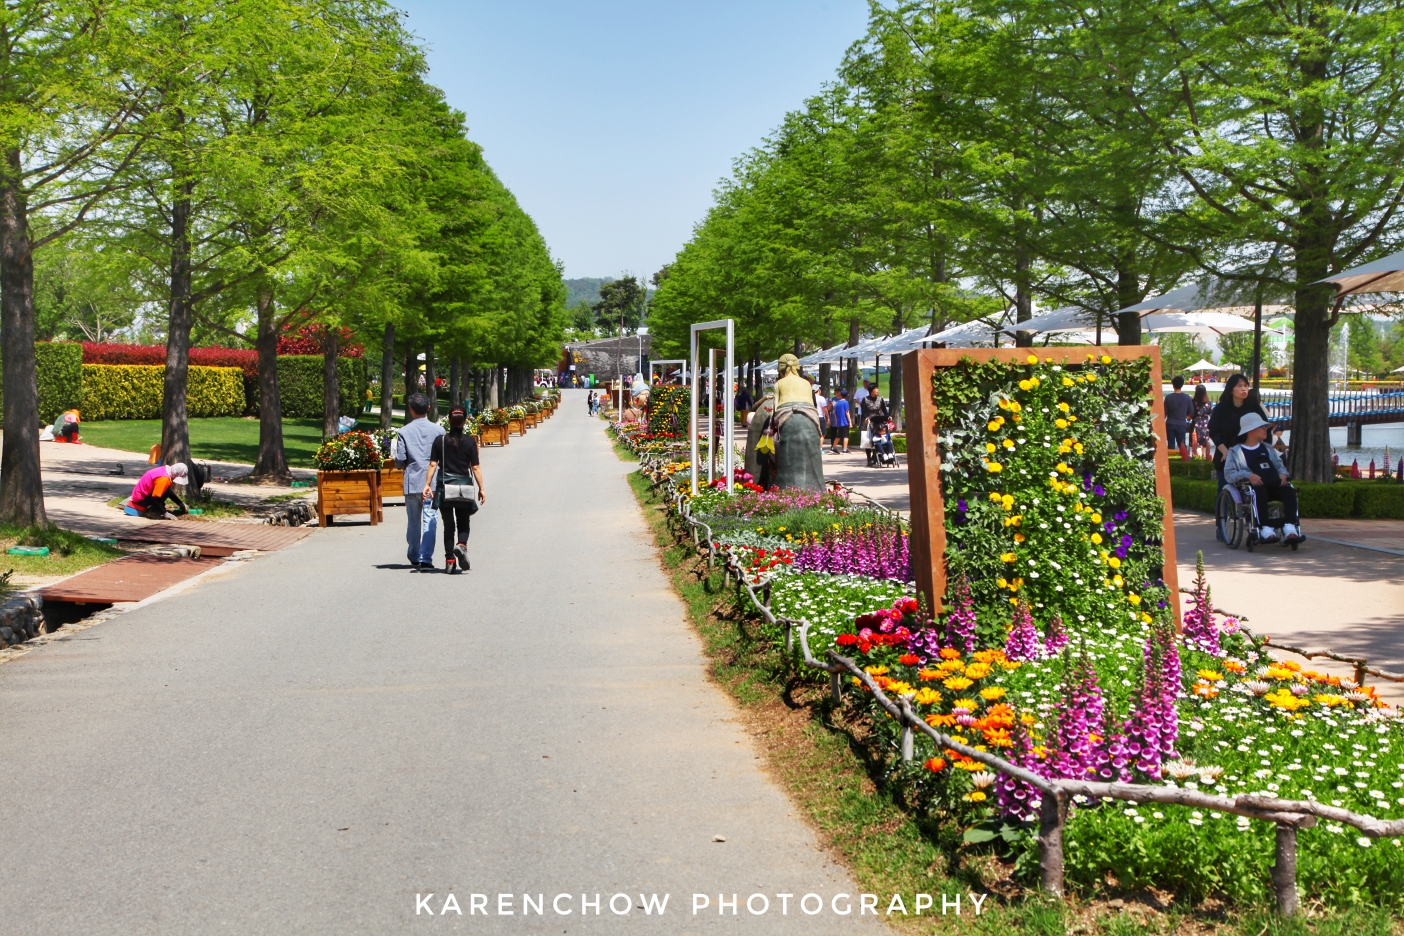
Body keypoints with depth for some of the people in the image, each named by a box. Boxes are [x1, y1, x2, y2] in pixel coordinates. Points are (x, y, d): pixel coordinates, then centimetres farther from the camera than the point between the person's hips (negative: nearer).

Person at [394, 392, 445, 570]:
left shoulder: (404, 431, -2)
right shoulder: (438, 430, -1)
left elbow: (399, 462, -3)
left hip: (412, 482, 1)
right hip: (432, 482, -1)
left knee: (413, 521, 14)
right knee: (430, 521, -1)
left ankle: (414, 557, 26)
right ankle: (426, 558, -9)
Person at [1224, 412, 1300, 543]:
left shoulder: (1268, 449, 29)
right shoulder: (1236, 451, 11)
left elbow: (1279, 466, 25)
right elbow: (1228, 474, 0)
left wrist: (1283, 474, -1)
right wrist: (1247, 475, -19)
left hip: (1274, 486, 5)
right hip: (1251, 488, -5)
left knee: (1289, 491, -27)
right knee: (1260, 492, -39)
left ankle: (1289, 528, -39)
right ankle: (1265, 528, -47)